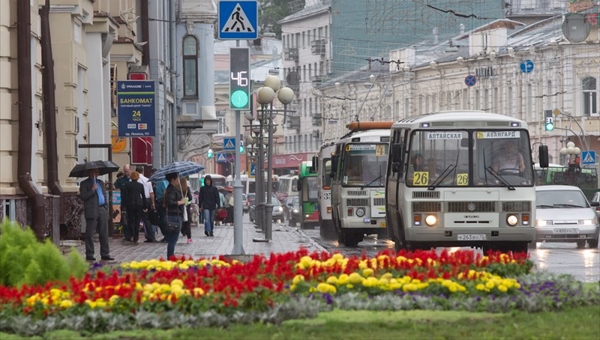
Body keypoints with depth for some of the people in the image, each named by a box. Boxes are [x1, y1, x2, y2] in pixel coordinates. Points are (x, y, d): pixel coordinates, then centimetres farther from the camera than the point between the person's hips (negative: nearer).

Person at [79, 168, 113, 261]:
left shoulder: (101, 183, 21)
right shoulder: (85, 184, 2)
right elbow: (82, 197, -9)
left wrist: (106, 208, 14)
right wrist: (92, 190, -16)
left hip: (102, 211, 6)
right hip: (92, 211, -6)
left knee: (104, 234, 4)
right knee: (90, 234, -4)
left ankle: (105, 254, 8)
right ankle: (89, 255, -1)